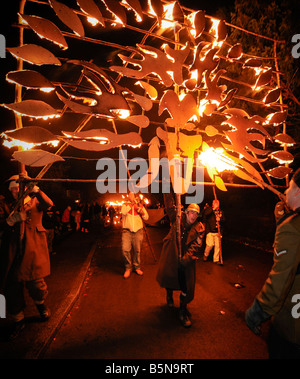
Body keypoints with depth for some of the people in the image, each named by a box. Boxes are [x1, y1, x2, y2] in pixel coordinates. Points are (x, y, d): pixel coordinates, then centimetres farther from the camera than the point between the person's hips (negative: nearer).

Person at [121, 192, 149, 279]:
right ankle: (128, 268, 7)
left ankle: (137, 267, 25)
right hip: (127, 230, -1)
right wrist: (131, 204, -9)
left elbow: (146, 217, 9)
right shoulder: (125, 204, 10)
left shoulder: (140, 205, 13)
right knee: (125, 250, -11)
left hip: (138, 231, 2)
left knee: (137, 251, 7)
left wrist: (140, 209, -7)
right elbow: (123, 212, -12)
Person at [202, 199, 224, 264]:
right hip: (210, 231, -4)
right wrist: (214, 208, -19)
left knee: (218, 245, 2)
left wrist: (220, 219, -13)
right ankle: (205, 255, 23)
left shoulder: (220, 211, 12)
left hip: (217, 232, 4)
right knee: (210, 244, -7)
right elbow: (205, 213, -21)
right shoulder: (209, 209, 0)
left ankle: (216, 259, 18)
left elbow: (223, 219, 10)